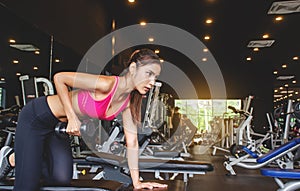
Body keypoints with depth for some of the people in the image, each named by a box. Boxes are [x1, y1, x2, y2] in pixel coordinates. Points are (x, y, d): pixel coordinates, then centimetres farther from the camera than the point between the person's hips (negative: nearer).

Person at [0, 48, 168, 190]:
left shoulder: (131, 102, -7)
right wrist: (72, 117, -24)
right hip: (36, 116, -7)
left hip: (57, 127, 7)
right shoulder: (106, 84, -30)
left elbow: (132, 142, -4)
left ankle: (14, 158, 22)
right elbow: (59, 78, -22)